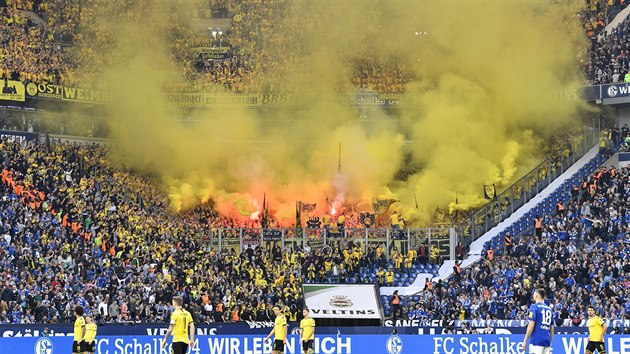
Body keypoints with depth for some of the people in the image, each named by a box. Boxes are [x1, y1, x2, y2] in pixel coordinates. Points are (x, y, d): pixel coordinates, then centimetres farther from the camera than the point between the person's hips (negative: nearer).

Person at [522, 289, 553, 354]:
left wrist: (525, 341, -7)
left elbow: (531, 325, -11)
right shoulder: (549, 309, 15)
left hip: (537, 341, -6)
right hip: (547, 341, 6)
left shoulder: (534, 307, -3)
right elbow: (552, 329, 17)